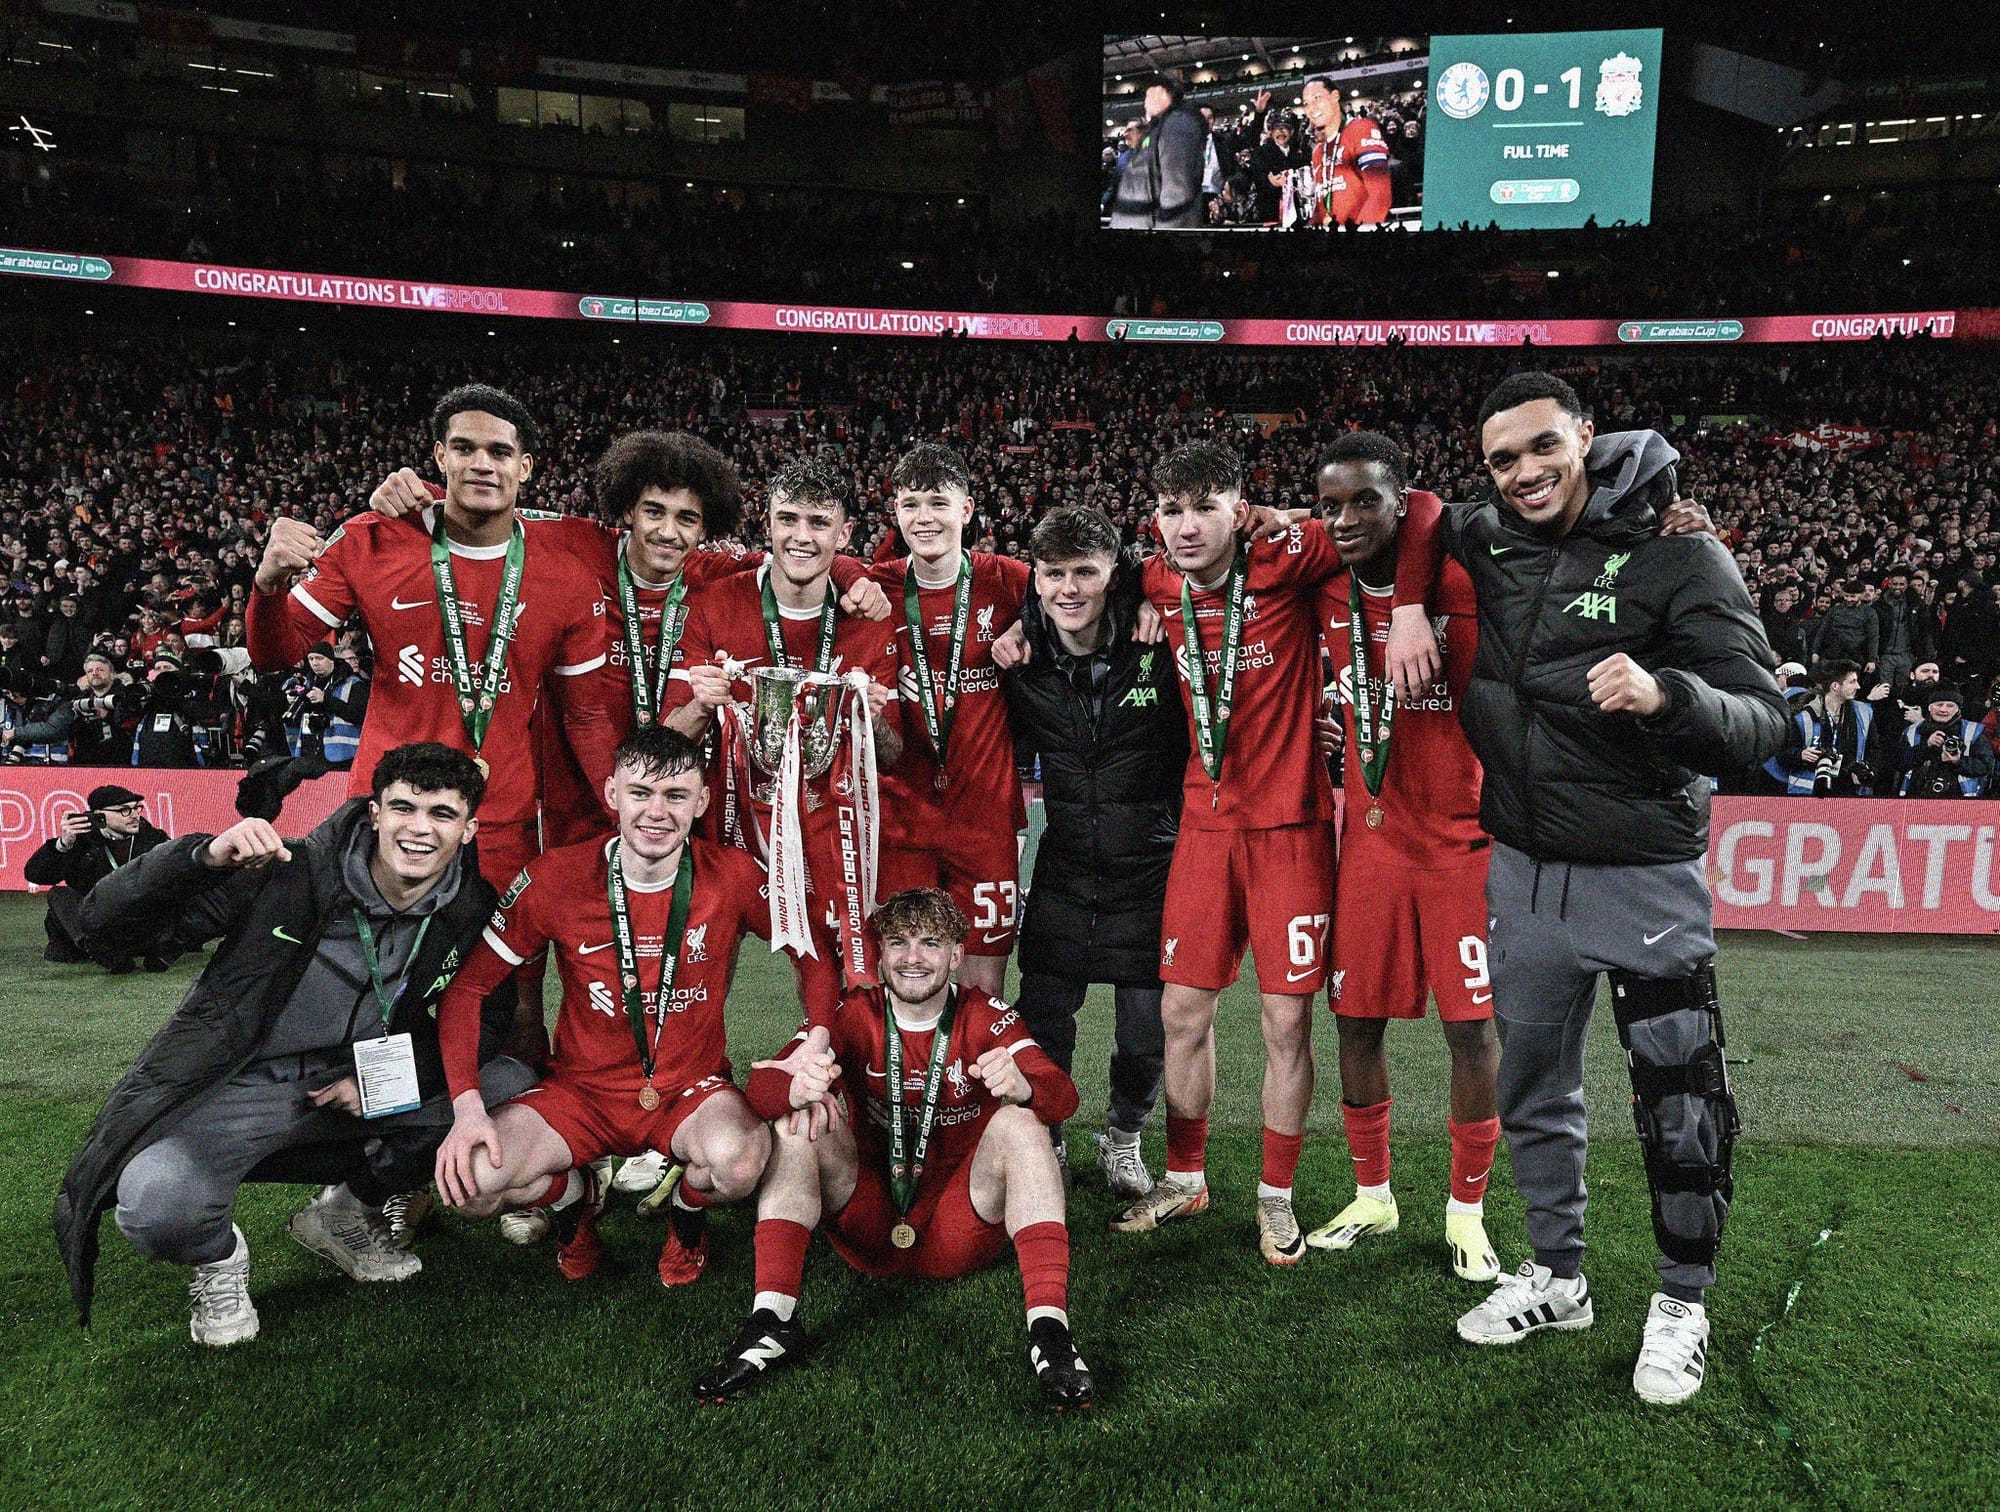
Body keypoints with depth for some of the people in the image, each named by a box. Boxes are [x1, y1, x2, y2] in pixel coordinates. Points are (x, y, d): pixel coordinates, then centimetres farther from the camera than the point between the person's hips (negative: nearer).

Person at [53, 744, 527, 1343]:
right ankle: (219, 1257, 8)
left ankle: (348, 1210, 7)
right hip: (248, 1086, -4)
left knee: (513, 1088, -15)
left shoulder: (474, 911, -8)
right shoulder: (289, 875, -17)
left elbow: (490, 1017, 4)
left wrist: (397, 1075, -13)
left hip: (367, 1089, 4)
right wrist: (203, 857, -35)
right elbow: (103, 922, -16)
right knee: (157, 1208, -33)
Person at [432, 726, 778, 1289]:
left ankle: (687, 1211, 7)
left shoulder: (732, 877, -12)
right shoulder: (557, 877, -11)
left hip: (692, 1088, -1)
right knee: (469, 1180, -25)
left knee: (740, 1161, -34)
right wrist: (467, 1106, -18)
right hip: (582, 1088, 1)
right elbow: (467, 985, -6)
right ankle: (579, 1195, 13)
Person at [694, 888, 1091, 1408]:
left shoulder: (986, 1017, -4)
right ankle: (772, 1320, -26)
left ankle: (1049, 1329, -34)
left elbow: (1062, 1094, -20)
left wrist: (1021, 1086, -45)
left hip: (961, 1232, -1)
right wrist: (797, 1088, -42)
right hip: (869, 1225, 1)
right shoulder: (855, 1015, -2)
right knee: (798, 1119, -19)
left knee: (1019, 1121, -25)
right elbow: (763, 1082, -17)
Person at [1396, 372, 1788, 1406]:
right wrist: (1410, 612, 1)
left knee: (1681, 1106, 4)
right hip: (1523, 872, 5)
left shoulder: (1678, 557, -12)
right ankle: (1556, 1279, 36)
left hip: (1644, 879, -4)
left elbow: (1762, 720, -17)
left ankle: (1682, 1302, 28)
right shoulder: (1482, 545, 1)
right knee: (1534, 1091, 16)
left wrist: (1665, 694, -38)